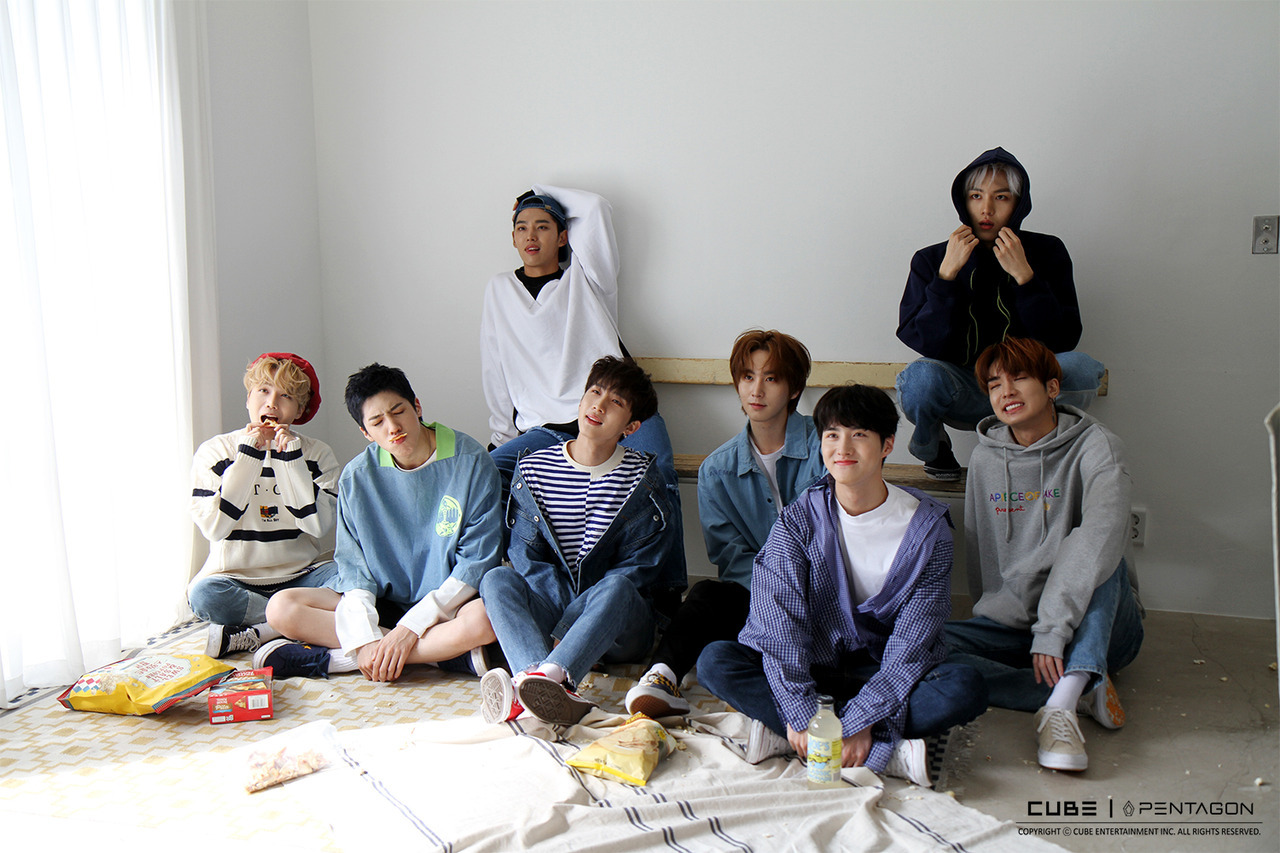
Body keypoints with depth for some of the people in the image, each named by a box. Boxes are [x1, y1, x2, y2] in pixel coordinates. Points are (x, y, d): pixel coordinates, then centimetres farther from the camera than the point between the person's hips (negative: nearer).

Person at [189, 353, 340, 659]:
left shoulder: (317, 454, 5)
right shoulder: (215, 451, 3)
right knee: (204, 594, -34)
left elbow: (319, 525, -10)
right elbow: (214, 527, -12)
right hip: (237, 579, -1)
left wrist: (291, 458, -15)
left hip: (300, 574, 1)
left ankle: (254, 634, -24)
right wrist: (248, 456, -14)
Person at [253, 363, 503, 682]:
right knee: (281, 607, -16)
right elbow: (353, 565, -1)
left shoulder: (471, 462, -10)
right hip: (380, 604, 3)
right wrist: (365, 639, -19)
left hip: (448, 603, -3)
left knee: (484, 619, -38)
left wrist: (409, 628, -19)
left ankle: (332, 659, -24)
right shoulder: (357, 476, -1)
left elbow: (476, 562, -12)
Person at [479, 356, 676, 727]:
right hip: (551, 610, 2)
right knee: (497, 578, -25)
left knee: (617, 587, -33)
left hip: (617, 630, -2)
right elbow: (528, 558, 2)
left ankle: (547, 674, -58)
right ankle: (556, 691, -51)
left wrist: (563, 627, -18)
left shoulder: (642, 478, -1)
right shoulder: (533, 470, 5)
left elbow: (638, 569, -6)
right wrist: (568, 612, -18)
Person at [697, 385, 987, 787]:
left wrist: (862, 721, -24)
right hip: (810, 667, 1)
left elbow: (912, 640, -14)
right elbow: (779, 617, -15)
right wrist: (800, 713, -27)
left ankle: (784, 738, -28)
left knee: (965, 687, -30)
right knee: (715, 662, -24)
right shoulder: (799, 520, -6)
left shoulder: (927, 527, -9)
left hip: (882, 673, 0)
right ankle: (888, 752, -28)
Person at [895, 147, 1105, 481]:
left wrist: (1024, 275, -20)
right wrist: (947, 274, -22)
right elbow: (927, 344, -13)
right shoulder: (931, 260, -3)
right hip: (962, 395, -1)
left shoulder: (1047, 252, 0)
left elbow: (1064, 341, -10)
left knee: (1081, 369, -29)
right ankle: (931, 444, 0)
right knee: (921, 376, -35)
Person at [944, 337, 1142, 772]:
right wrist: (995, 618, -3)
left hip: (1099, 627, -3)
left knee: (1092, 555, -33)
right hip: (1012, 624, 3)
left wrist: (1052, 628, -36)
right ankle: (1082, 690, -26)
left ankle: (1061, 704, -43)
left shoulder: (1095, 447, -9)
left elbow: (1100, 535, -28)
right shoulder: (985, 459, 6)